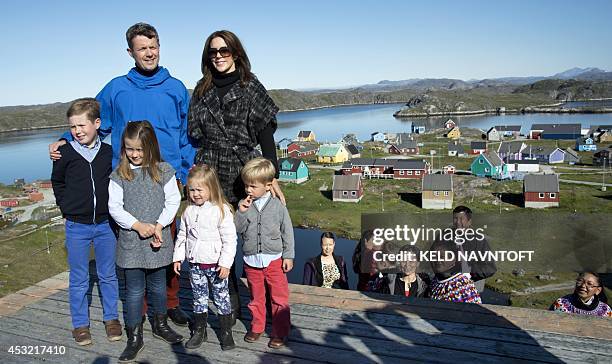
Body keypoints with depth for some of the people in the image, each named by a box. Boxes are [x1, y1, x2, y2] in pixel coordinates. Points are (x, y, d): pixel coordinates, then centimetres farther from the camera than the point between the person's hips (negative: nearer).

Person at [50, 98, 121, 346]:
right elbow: (57, 182, 10)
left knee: (108, 275, 12)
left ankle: (111, 318, 27)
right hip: (77, 226, -1)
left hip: (105, 223, 1)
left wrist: (112, 207, 3)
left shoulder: (109, 153, -3)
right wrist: (67, 207, 3)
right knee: (78, 279, 9)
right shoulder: (66, 153, -5)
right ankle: (80, 324, 24)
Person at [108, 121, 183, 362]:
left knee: (158, 285, 16)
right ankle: (134, 337, 21)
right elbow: (114, 207, -4)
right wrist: (137, 224, -17)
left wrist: (160, 224, -14)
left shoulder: (163, 171, -3)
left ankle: (160, 324, 37)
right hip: (131, 242, 0)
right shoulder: (119, 175, -3)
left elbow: (173, 201, -2)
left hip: (158, 240, 1)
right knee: (134, 290, 7)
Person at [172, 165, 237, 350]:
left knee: (222, 298, 7)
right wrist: (178, 257, 11)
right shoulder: (189, 211, 3)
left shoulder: (221, 210, -14)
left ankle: (226, 332, 22)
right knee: (199, 299, 15)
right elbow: (182, 235, 14)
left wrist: (225, 263, -17)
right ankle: (199, 331, 31)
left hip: (216, 264, -4)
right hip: (195, 264, 5)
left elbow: (229, 239, -15)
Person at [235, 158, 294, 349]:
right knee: (256, 298, 17)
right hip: (251, 261, 2)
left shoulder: (277, 205, -8)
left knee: (279, 298, 5)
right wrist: (241, 212, -19)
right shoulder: (244, 204, -2)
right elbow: (237, 229, -5)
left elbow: (287, 232, -2)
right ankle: (257, 327, 35)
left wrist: (288, 256, -2)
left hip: (274, 260, -2)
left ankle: (280, 332, 20)